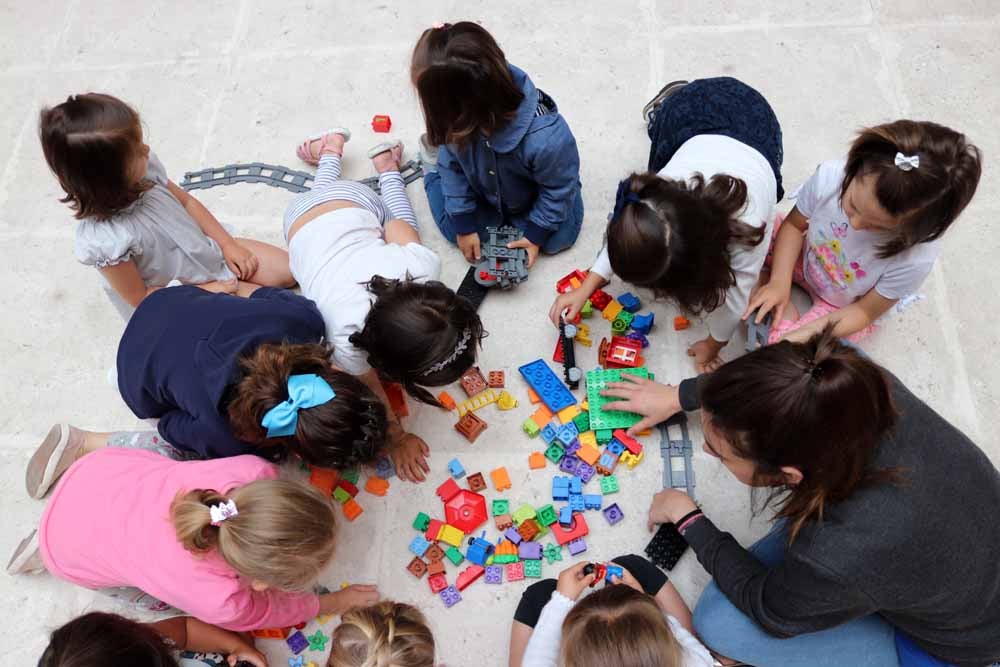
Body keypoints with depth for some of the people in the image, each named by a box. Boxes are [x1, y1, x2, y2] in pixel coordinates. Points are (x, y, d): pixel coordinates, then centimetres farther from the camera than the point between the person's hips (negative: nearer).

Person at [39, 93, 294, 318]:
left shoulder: (144, 166, -17)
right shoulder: (105, 240, -34)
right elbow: (139, 298, -20)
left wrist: (228, 244, -3)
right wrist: (204, 291, -16)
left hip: (209, 252, 6)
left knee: (288, 270, 2)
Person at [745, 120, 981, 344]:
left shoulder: (914, 258, -38)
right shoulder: (829, 177, -33)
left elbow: (865, 311, -20)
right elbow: (794, 225, -11)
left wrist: (804, 335, -31)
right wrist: (779, 282, -23)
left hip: (844, 309, -3)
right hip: (802, 259, 3)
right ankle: (782, 307, -3)